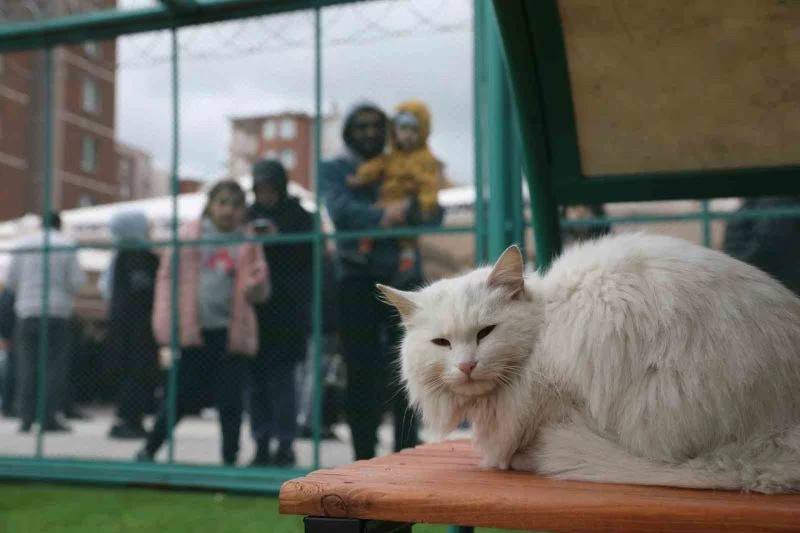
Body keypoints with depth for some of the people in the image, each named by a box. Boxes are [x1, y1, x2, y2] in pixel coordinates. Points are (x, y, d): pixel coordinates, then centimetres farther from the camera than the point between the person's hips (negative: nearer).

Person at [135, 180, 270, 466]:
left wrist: (256, 287, -15)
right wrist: (167, 323, -4)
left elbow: (260, 291, 10)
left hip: (232, 333, 1)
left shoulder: (249, 242, 8)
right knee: (185, 394, 5)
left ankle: (230, 460, 12)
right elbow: (167, 276, 5)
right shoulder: (189, 234, 6)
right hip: (194, 332, -1)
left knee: (230, 400, 2)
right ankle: (149, 449, 23)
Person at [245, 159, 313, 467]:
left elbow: (311, 255, -4)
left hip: (287, 312, -3)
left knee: (281, 378, -6)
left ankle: (285, 445, 1)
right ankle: (261, 445, 12)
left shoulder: (300, 217, 4)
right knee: (257, 379, 4)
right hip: (254, 310, 4)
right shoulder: (249, 216, 13)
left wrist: (279, 240, -14)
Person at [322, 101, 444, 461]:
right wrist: (382, 216, -25)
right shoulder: (335, 169, 12)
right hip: (357, 279, -2)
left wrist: (409, 207, -20)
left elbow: (434, 214, 3)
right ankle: (364, 455, 5)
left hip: (404, 276, 2)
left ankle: (406, 453, 10)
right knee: (361, 371, -1)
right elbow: (340, 209, -9)